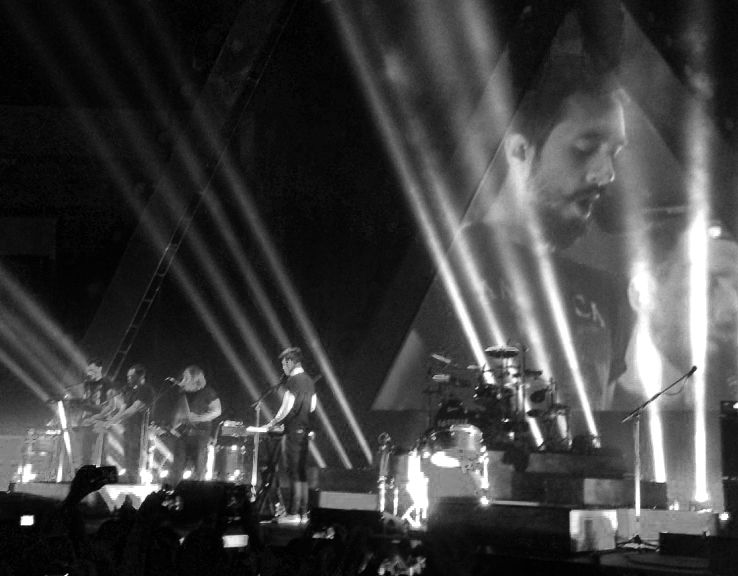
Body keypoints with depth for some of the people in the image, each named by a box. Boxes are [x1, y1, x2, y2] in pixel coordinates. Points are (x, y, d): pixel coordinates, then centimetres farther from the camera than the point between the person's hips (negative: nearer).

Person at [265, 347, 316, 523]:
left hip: (294, 431, -8)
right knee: (302, 473, 12)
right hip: (306, 430, 8)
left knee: (294, 474, -6)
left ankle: (293, 514, -6)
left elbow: (286, 409, -16)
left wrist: (273, 423, -2)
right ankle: (303, 512, 14)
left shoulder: (293, 381, -14)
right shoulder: (309, 381, 11)